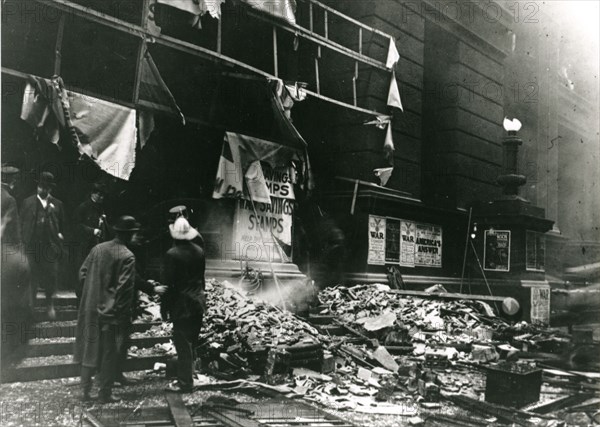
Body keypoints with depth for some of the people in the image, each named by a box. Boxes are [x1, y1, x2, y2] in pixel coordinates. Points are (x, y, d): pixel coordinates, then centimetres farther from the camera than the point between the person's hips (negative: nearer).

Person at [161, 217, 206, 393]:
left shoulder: (172, 254, -15)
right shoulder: (199, 251, 3)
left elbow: (168, 284, -14)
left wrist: (164, 308, -6)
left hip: (181, 304, -6)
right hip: (198, 303, 6)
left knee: (183, 344, 1)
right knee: (191, 343, 17)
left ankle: (185, 383, 7)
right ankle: (187, 376, 29)